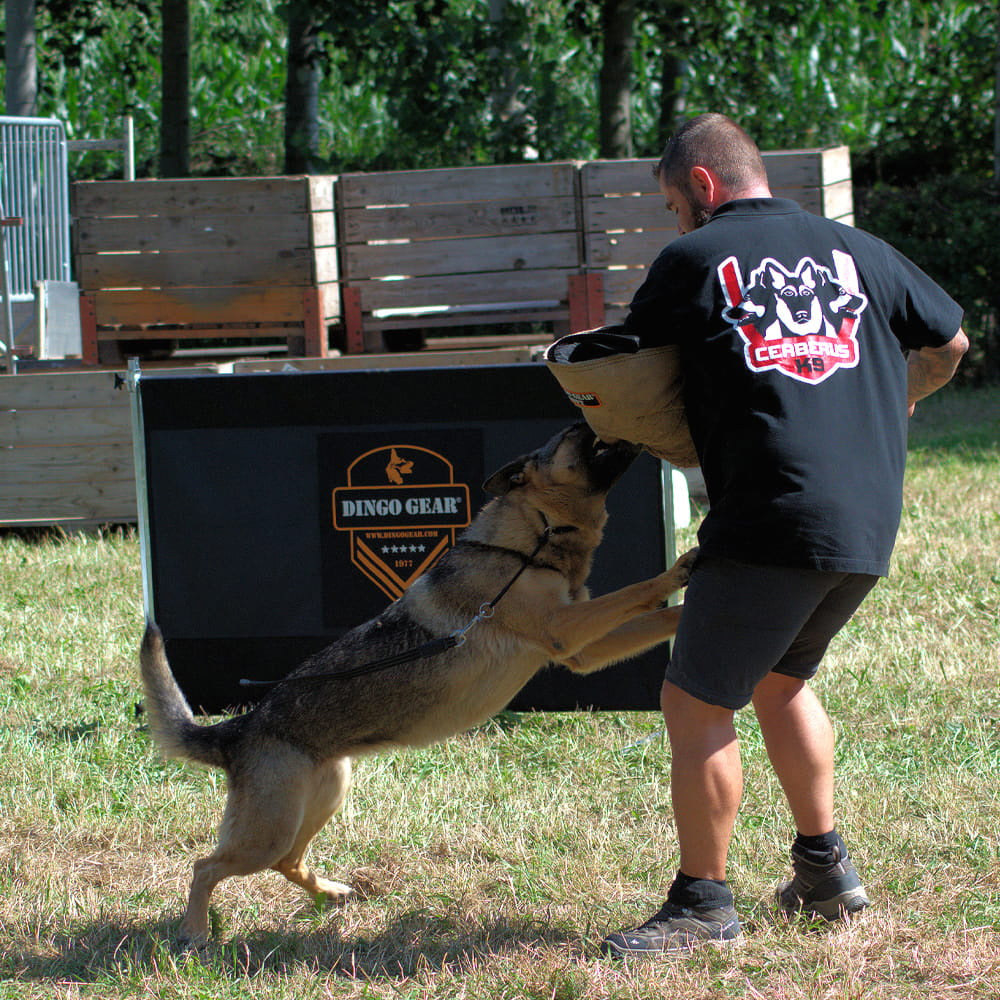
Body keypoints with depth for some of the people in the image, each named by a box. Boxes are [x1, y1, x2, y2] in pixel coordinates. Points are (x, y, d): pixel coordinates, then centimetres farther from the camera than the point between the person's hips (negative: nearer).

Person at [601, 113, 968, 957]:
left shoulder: (694, 261, 0)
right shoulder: (854, 249, 14)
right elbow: (949, 343, 24)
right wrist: (890, 407, 41)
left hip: (773, 521, -7)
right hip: (871, 523, 7)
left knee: (695, 706, 2)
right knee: (781, 682, 26)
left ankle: (703, 905, 4)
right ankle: (827, 869, 29)